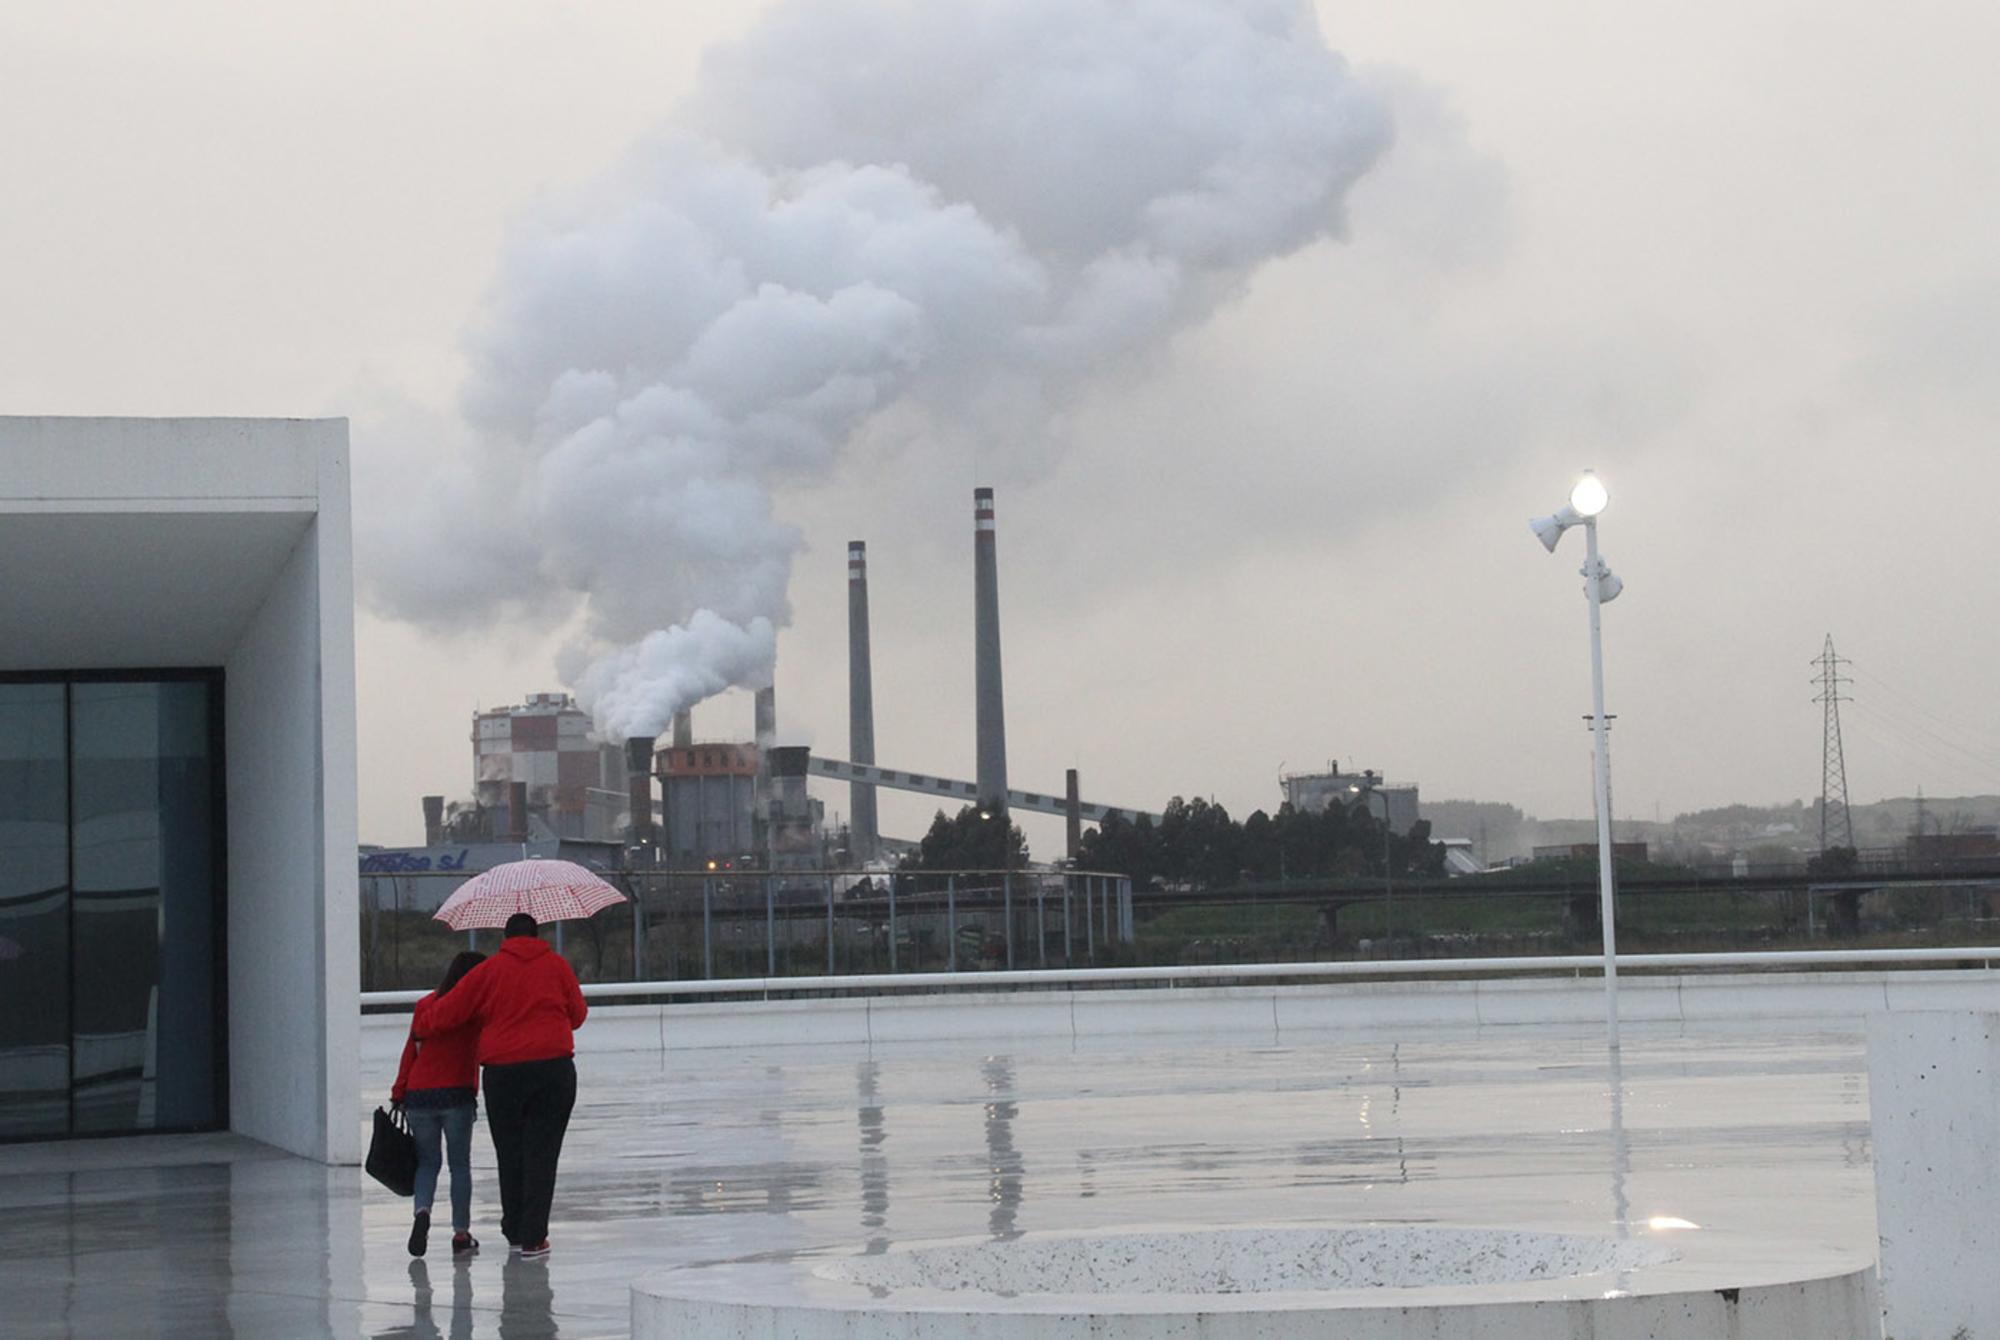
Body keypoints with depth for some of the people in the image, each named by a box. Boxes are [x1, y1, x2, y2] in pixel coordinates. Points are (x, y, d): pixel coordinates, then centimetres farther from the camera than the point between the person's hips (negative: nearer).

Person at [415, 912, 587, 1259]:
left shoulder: (487, 971, 3)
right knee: (541, 1153, 2)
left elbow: (447, 1012, 6)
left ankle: (515, 1230, 23)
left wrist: (422, 1023, 27)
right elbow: (578, 1014, 12)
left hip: (503, 1074, 1)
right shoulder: (557, 965, 5)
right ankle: (533, 1237, -3)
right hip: (553, 1070, 0)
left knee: (509, 1153, 14)